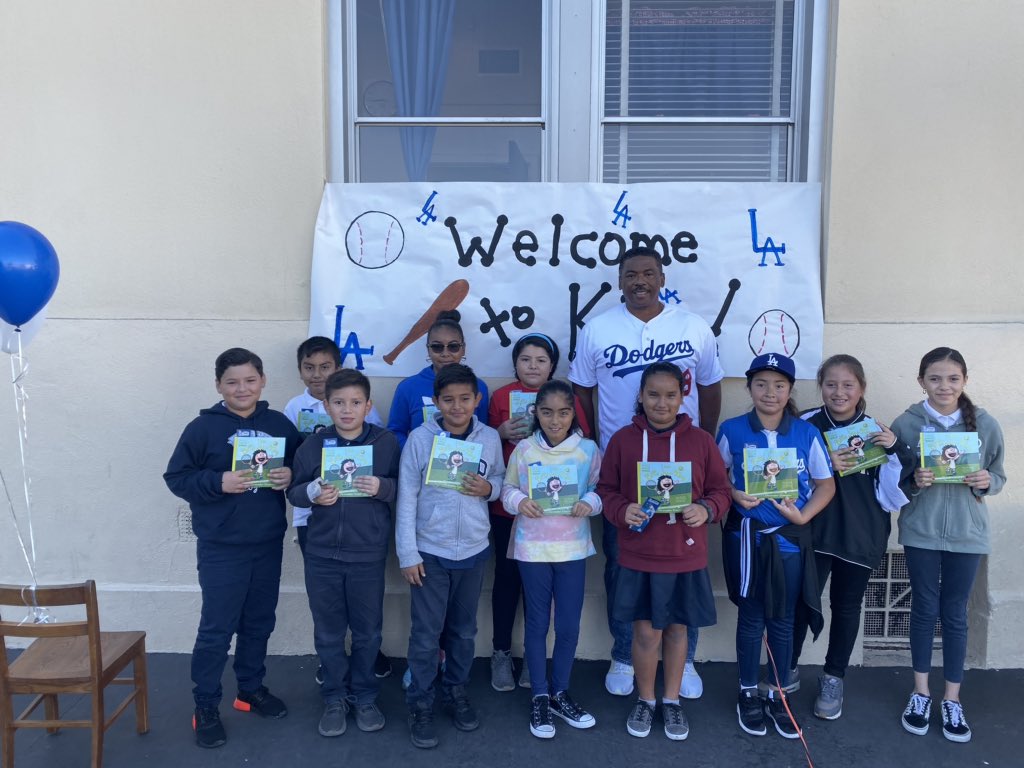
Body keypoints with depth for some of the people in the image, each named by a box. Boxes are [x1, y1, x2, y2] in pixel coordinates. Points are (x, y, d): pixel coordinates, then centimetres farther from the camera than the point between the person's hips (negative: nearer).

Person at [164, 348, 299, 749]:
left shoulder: (280, 425, 2)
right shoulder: (203, 427, -7)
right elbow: (176, 478, -7)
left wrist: (291, 477, -11)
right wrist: (219, 483, -22)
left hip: (268, 545, 4)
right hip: (220, 548, -4)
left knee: (259, 623, 16)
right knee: (216, 629, 1)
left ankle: (252, 690, 35)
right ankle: (205, 707, 18)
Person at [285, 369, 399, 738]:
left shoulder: (387, 443, -5)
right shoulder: (311, 445, -1)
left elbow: (404, 488, 0)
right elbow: (293, 492, 5)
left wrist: (383, 487, -21)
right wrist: (312, 492, -16)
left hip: (368, 555, -1)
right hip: (322, 555, 1)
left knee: (367, 632, 12)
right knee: (328, 632, 12)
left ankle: (365, 697, 31)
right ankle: (334, 699, 30)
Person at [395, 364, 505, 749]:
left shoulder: (490, 438, -3)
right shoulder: (420, 438, -10)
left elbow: (502, 479, 10)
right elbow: (406, 498, -8)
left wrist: (490, 488, -14)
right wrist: (407, 553, -9)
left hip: (474, 550, 3)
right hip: (429, 551, -2)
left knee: (464, 630, 17)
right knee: (426, 634, 5)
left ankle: (456, 692, 36)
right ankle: (420, 705, 21)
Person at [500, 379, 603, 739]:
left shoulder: (588, 449, -4)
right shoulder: (524, 449, -4)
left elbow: (601, 489, 1)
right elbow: (507, 488, 2)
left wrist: (590, 502, -19)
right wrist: (519, 501, -19)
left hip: (573, 548, 1)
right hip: (532, 548, 0)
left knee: (569, 626, 9)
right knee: (537, 624, 11)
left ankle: (559, 693, 30)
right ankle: (539, 697, 25)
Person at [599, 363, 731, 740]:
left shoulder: (701, 441, -2)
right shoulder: (622, 440, -3)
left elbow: (720, 490, 3)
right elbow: (606, 490, 2)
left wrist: (706, 509, -17)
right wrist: (622, 511, -17)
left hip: (686, 556, 1)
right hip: (638, 556, -1)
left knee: (677, 629, 14)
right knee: (645, 632, 6)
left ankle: (672, 700, 34)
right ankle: (645, 700, 30)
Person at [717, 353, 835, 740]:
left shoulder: (807, 433, -5)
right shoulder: (732, 430, -5)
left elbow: (826, 484, 1)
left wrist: (803, 515, -13)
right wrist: (735, 496, -15)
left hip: (790, 536, 1)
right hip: (746, 535, -1)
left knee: (783, 619, 11)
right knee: (751, 616, 10)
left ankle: (778, 696, 28)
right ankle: (748, 694, 27)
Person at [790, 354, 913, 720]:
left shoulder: (875, 429, 2)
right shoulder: (806, 425, -6)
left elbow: (896, 484, 2)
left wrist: (895, 448, -13)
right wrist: (825, 466, -20)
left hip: (861, 535, 2)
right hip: (815, 532, -2)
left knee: (846, 606, 13)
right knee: (800, 601, 0)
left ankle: (833, 678, 31)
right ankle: (788, 669, 23)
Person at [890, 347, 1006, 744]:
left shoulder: (986, 425, -5)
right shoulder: (905, 424, -8)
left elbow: (999, 477, 4)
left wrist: (985, 482, -17)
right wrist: (914, 482, -21)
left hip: (966, 533, 1)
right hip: (920, 532, 0)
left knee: (955, 615, 11)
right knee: (924, 610, 12)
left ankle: (952, 699, 25)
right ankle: (921, 692, 28)